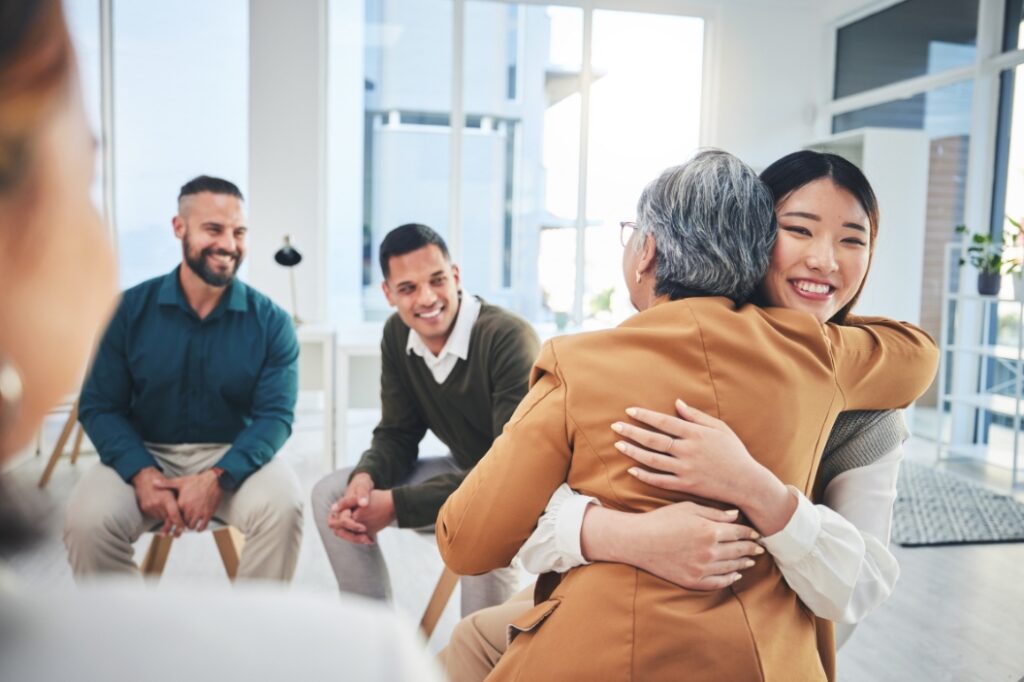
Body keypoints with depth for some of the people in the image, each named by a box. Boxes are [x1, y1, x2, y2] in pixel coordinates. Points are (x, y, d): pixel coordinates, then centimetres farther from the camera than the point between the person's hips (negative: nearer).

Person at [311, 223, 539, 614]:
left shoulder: (508, 337, -27)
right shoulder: (397, 335, -5)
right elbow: (398, 434, 2)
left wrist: (397, 504, -30)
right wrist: (366, 479, -22)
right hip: (465, 471, 7)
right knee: (330, 495, -4)